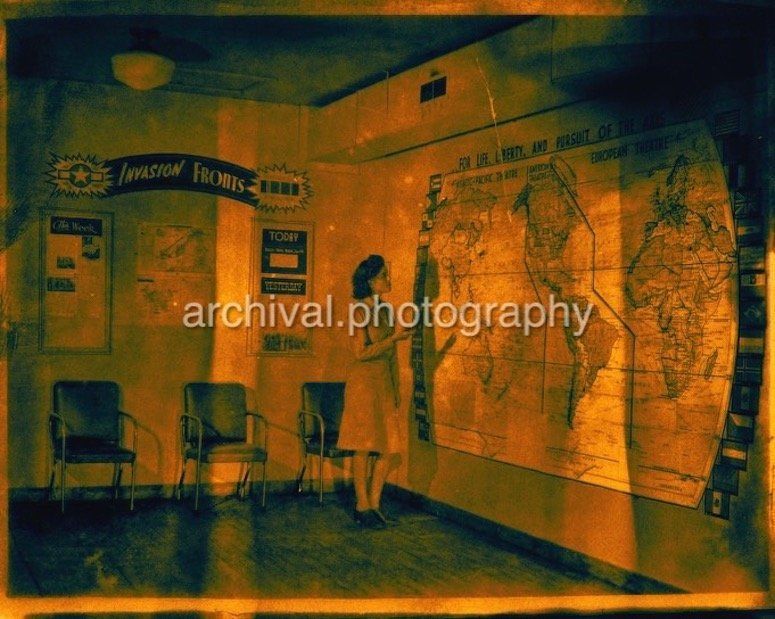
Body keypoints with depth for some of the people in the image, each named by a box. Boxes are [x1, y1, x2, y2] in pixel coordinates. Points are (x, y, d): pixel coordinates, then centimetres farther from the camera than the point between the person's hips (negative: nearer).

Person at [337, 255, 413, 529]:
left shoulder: (385, 309, 13)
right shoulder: (361, 310, -10)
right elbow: (361, 352, -17)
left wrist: (396, 389, 15)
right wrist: (394, 338, -19)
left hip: (384, 382, 7)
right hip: (364, 381, -7)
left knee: (388, 448, 6)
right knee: (364, 447, -1)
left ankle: (373, 504, 15)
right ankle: (362, 506, 9)